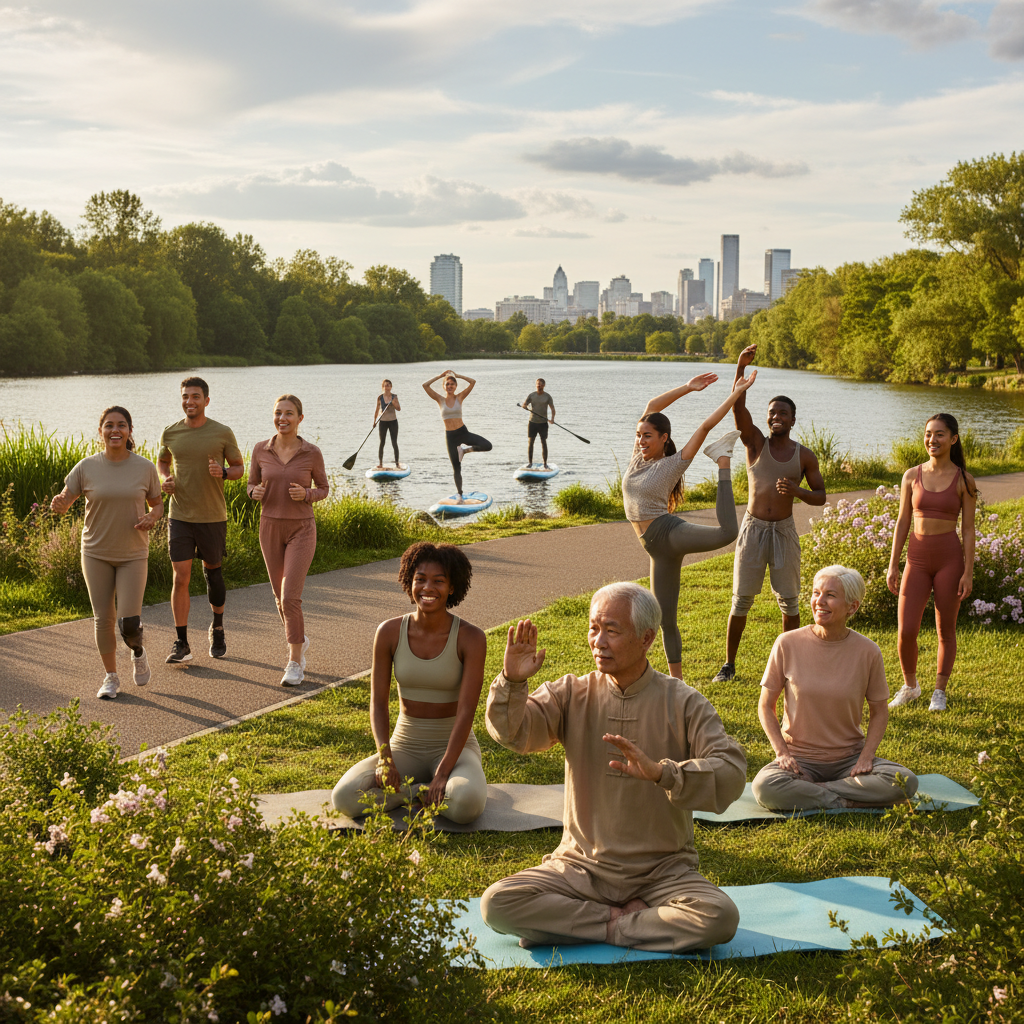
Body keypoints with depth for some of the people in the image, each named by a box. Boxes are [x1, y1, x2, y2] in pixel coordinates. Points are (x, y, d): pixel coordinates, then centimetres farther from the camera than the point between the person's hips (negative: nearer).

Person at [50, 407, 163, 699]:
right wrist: (58, 504, -27)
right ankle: (111, 677, 21)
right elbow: (62, 504, -3)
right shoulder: (86, 468, -6)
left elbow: (157, 504, 8)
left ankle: (138, 652, 24)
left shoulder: (144, 468, -4)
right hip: (96, 554, 1)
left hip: (133, 555, -1)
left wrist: (152, 517, -15)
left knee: (128, 622, -10)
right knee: (103, 619, 4)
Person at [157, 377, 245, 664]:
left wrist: (223, 472, -17)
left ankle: (217, 628, 38)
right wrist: (165, 479, -3)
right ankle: (181, 644, -1)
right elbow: (162, 461, 19)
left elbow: (239, 467, 5)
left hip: (213, 518, -1)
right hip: (180, 517, 1)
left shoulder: (222, 433, -5)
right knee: (180, 578, -6)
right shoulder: (170, 433, 1)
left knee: (213, 573, 15)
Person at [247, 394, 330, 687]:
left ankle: (295, 662, -3)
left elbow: (323, 488, 4)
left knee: (290, 597, -14)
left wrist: (306, 494, -16)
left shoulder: (312, 453, -8)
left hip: (301, 530, -3)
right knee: (281, 596, 15)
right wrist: (257, 493, -14)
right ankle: (300, 641, 41)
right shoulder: (261, 450, -2)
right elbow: (252, 486, 9)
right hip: (270, 528, 3)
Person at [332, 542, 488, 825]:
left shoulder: (471, 639, -14)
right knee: (344, 797, -24)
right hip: (404, 746, 2)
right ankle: (426, 791, -4)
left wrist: (443, 773, -28)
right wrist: (385, 759, -20)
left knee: (466, 805, -36)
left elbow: (466, 712, -19)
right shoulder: (389, 632, -6)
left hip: (454, 747, -2)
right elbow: (378, 703, -5)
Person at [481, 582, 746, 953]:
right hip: (581, 867, 1)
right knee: (497, 904, -22)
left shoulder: (683, 704, -4)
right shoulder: (571, 695, 3)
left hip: (662, 872, -1)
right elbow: (513, 734, -11)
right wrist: (512, 682, -29)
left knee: (720, 918, -30)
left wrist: (661, 772, -33)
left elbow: (731, 772, -18)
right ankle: (623, 918, -8)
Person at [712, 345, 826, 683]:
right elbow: (738, 408, -18)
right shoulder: (755, 443, -2)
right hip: (753, 528, -1)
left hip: (784, 529, 1)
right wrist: (741, 368, -33)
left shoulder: (804, 456, 1)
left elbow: (820, 496, 5)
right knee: (741, 598, 2)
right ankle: (729, 664, 11)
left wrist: (797, 491, -18)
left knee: (789, 600, 5)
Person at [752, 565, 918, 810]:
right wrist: (782, 752, -12)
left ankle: (808, 792, -14)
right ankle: (845, 801, -14)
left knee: (906, 783, -25)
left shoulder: (867, 652, -5)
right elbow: (766, 706, 1)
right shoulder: (788, 644, -7)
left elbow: (879, 712, 6)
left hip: (849, 757, 2)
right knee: (764, 788, -33)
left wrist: (866, 757, -10)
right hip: (800, 759, -2)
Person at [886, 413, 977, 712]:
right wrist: (893, 565, 3)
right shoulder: (912, 476, 3)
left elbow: (968, 529, -2)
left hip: (950, 559, -2)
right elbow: (902, 523, 7)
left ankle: (939, 691, 24)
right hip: (917, 559, 2)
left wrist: (968, 573, -7)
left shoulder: (963, 481, -3)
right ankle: (910, 686, 20)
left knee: (945, 631, 7)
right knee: (906, 631, -5)